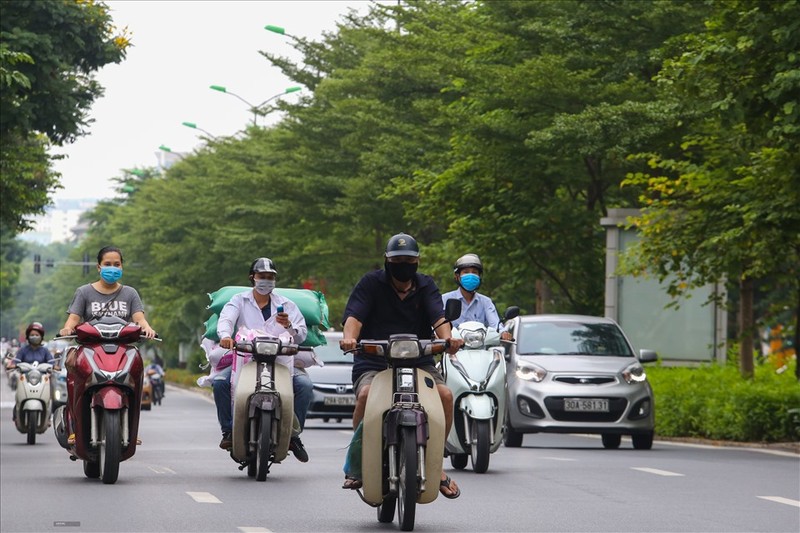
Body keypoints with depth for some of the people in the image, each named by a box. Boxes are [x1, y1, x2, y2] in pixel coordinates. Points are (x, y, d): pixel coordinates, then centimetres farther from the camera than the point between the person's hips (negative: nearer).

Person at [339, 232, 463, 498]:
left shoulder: (426, 286, 14)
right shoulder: (371, 283, 7)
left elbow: (438, 317, -4)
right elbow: (354, 315, -8)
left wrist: (447, 337, -27)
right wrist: (349, 337, -31)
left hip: (420, 361, 2)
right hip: (373, 362, -2)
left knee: (445, 394, -25)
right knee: (366, 394, -34)